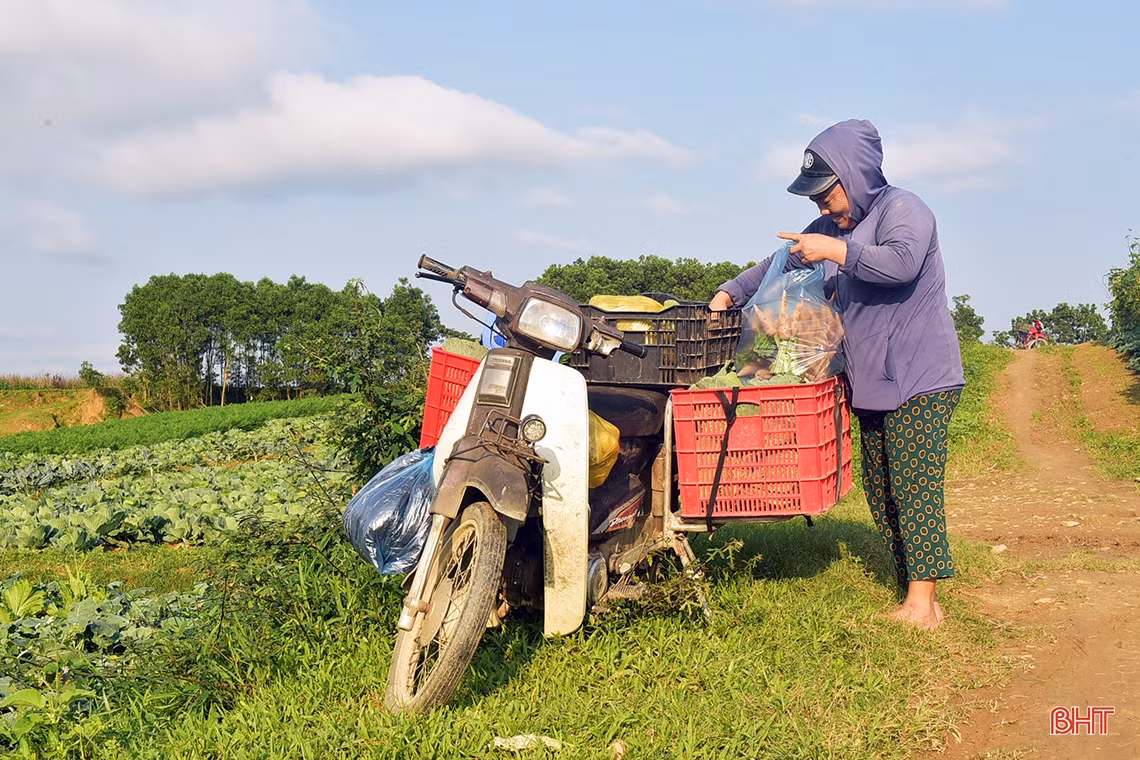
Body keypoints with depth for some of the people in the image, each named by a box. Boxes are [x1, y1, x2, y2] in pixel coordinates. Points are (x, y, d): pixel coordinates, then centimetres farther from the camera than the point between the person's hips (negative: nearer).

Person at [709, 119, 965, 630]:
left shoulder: (903, 210, -10)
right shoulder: (832, 226, 14)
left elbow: (902, 262, -30)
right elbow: (780, 266, 20)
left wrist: (835, 251, -27)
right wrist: (730, 293, 7)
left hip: (920, 381, -9)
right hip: (870, 384, 9)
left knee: (914, 487, -13)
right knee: (880, 491, 9)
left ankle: (924, 602, -12)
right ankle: (911, 590, 15)